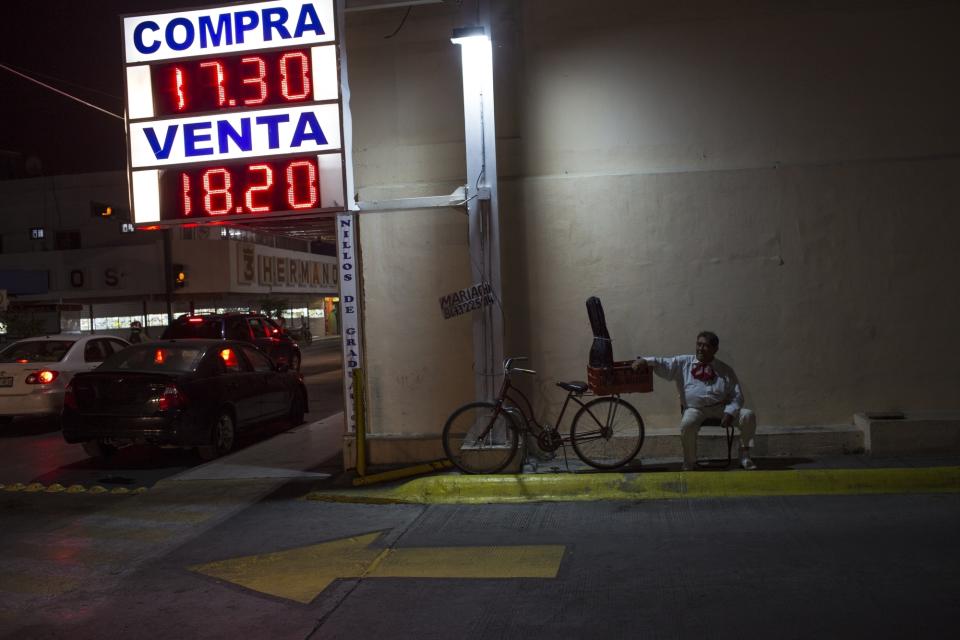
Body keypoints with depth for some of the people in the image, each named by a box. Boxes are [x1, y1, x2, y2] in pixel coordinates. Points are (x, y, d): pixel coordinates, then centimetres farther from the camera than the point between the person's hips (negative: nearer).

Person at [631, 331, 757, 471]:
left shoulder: (725, 370, 11)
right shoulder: (683, 363, 10)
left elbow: (737, 395, 8)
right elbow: (663, 364, 0)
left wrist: (729, 412, -10)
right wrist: (645, 361, -22)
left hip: (721, 407, 2)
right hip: (695, 408, -2)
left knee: (748, 416, -19)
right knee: (687, 424, -35)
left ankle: (744, 455, 5)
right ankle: (690, 464, -11)